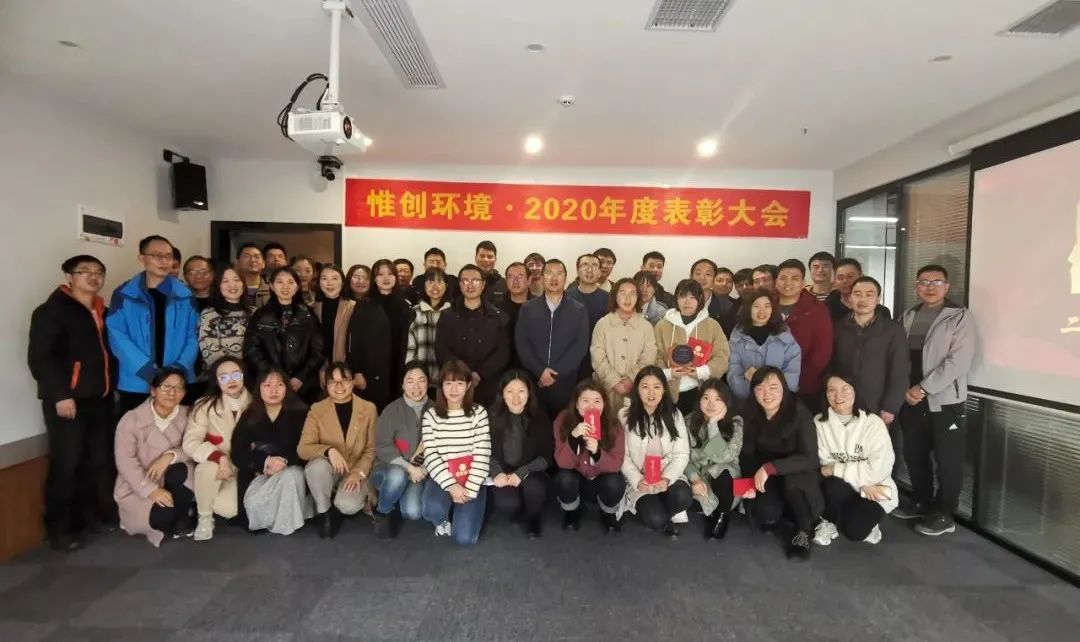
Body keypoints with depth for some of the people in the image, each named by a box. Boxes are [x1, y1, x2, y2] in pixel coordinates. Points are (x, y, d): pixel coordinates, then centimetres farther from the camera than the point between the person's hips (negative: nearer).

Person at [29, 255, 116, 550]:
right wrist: (60, 394, -17)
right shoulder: (51, 310, -4)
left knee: (100, 461, 8)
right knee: (66, 463, -3)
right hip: (68, 399, -6)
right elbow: (39, 357, -11)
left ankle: (91, 516, 21)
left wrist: (112, 387, 13)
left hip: (100, 398, 6)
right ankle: (60, 529, 8)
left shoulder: (103, 313, 17)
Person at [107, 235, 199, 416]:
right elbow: (117, 335, -6)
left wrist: (181, 367, -12)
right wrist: (148, 370, -16)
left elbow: (193, 335, 3)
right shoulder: (124, 294, 1)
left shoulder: (185, 295, 7)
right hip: (136, 384, -1)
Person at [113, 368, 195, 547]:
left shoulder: (186, 415, -5)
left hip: (173, 484, 3)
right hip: (137, 488, -3)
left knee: (180, 470, -31)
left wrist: (171, 456, -30)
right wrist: (151, 489, -28)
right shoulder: (132, 419, -14)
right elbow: (125, 461, -19)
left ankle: (182, 517, -4)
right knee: (163, 514, -30)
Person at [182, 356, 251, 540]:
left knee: (230, 508, -24)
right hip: (217, 468, -1)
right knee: (209, 466, -35)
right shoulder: (205, 406, -10)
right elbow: (190, 444, -19)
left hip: (245, 469, 1)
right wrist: (221, 458, -34)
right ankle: (205, 518, -7)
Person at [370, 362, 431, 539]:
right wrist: (409, 467, -21)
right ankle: (382, 512, -5)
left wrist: (423, 470, -13)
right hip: (388, 470, -1)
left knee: (412, 512, -25)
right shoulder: (392, 410, -7)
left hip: (420, 473, 1)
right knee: (397, 475, -37)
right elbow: (383, 446, -13)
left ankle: (395, 507, 13)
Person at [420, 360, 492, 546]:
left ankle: (463, 511, 22)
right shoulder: (431, 415, -2)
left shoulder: (478, 412, -3)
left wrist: (470, 489, -16)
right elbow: (430, 455, -8)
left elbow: (482, 454, -8)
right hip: (442, 477, 1)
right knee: (431, 509, -31)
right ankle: (442, 520, 9)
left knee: (465, 538, -13)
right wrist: (451, 485, -18)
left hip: (472, 480, 0)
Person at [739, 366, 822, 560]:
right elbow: (747, 454, -3)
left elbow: (810, 459, -26)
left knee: (790, 481, -36)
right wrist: (752, 480, -22)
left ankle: (804, 531, -10)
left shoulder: (799, 413, -20)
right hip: (766, 480, 2)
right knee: (766, 515, -26)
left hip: (798, 474, -2)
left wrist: (769, 468, -35)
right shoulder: (750, 414, -10)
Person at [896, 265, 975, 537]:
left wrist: (923, 388, -16)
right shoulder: (908, 317, 10)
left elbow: (959, 362, -14)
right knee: (914, 455, 13)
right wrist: (905, 389, -7)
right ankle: (923, 503, 30)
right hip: (911, 400, 5)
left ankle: (944, 515, 17)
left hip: (945, 401, -5)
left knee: (947, 460, 3)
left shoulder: (960, 317, -5)